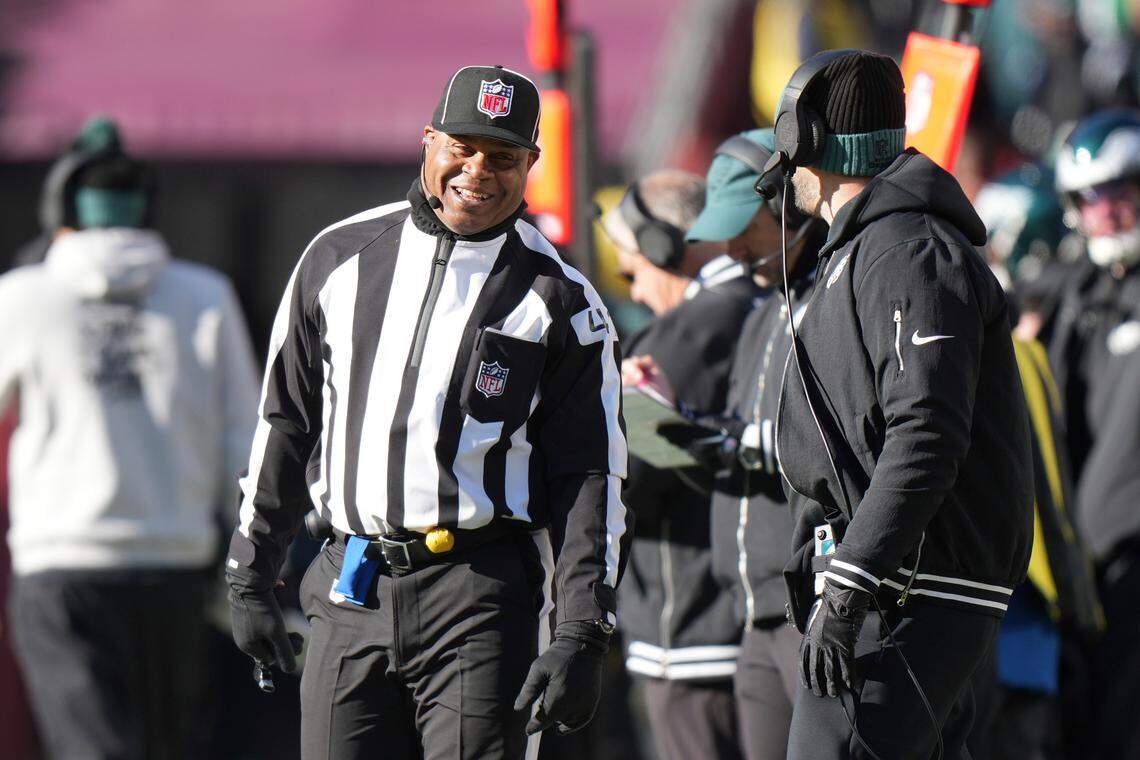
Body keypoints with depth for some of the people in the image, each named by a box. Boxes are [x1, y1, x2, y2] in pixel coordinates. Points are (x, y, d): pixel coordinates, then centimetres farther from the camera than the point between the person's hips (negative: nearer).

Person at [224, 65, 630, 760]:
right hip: (351, 592, 3)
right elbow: (285, 421, 17)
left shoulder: (561, 303, 2)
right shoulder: (341, 258, 10)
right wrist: (251, 578, 16)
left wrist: (580, 637, -8)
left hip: (478, 595, -3)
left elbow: (590, 478, 0)